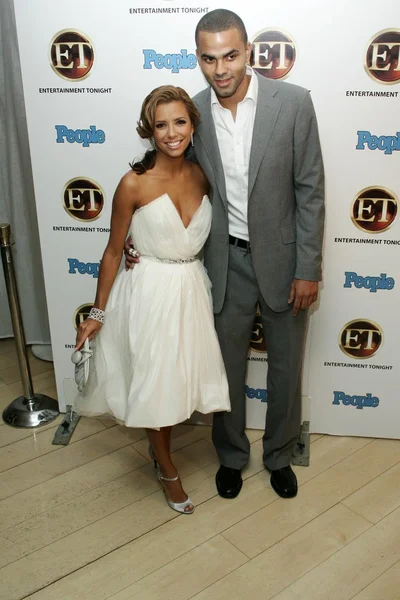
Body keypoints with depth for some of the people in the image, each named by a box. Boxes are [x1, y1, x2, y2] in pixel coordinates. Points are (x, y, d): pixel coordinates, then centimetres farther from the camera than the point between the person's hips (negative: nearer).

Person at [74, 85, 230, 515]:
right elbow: (113, 250, -6)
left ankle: (158, 444, 46)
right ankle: (167, 469, 33)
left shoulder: (201, 176, -1)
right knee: (152, 382, 8)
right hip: (150, 292, -4)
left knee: (178, 377, 18)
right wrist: (98, 312, -2)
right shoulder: (134, 184, -14)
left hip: (192, 290, 5)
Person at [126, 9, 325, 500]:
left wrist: (308, 269, -10)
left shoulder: (293, 102, -13)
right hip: (226, 260, 2)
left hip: (282, 258, -1)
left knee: (285, 366, 14)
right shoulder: (194, 112, -5)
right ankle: (231, 455, 40)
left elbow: (310, 190, -9)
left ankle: (279, 455, 40)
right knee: (227, 366, 14)